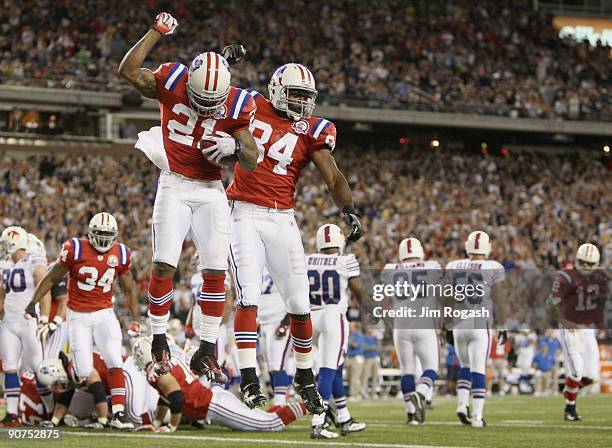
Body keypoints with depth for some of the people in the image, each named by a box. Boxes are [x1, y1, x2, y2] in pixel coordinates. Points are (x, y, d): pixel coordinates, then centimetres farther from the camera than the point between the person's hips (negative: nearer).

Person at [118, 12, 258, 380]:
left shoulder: (237, 106, -7)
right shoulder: (172, 83, -8)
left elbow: (252, 162, -4)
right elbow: (128, 71, -16)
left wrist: (235, 147, -26)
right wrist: (157, 32, -17)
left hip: (211, 191, 1)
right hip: (175, 186, -1)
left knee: (216, 270, -5)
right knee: (164, 264, -12)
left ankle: (207, 350, 3)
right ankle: (159, 341, 2)